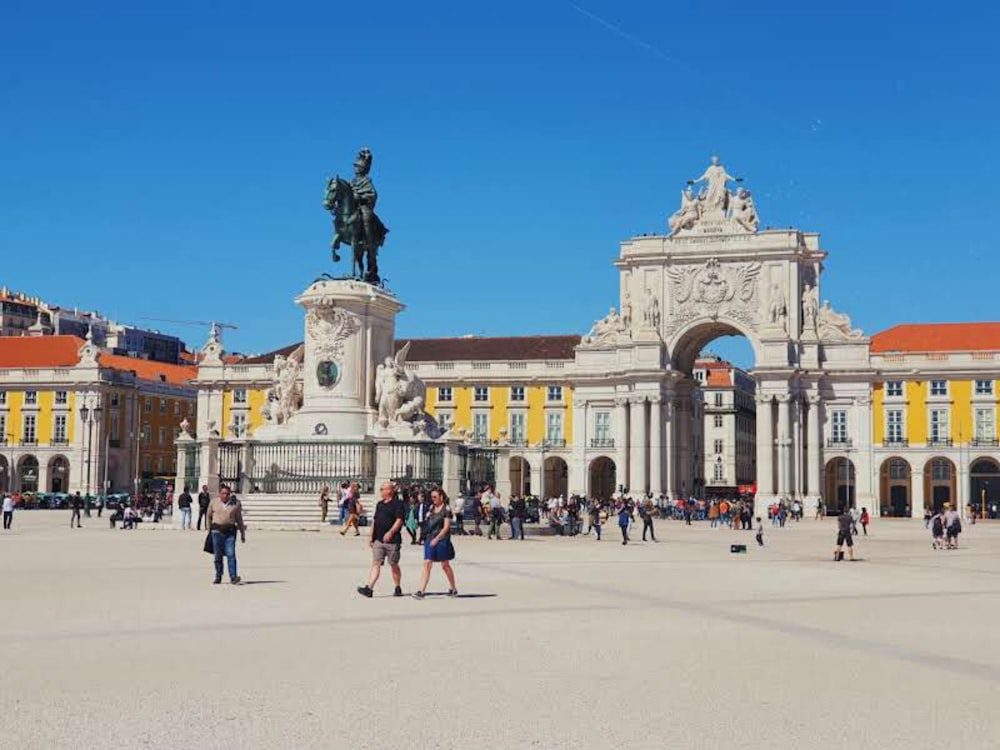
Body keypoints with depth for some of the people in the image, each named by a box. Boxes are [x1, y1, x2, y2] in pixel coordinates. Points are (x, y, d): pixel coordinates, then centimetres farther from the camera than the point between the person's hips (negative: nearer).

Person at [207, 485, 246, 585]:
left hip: (230, 532, -1)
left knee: (231, 554, -12)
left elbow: (239, 520, 9)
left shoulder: (235, 504, 4)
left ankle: (233, 577, -17)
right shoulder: (213, 503, 6)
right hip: (217, 531, 1)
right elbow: (208, 516, 16)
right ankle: (218, 577, 16)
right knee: (218, 556, 5)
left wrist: (242, 534, 9)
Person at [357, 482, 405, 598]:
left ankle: (398, 588, 18)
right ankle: (369, 588, -10)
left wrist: (390, 533, -26)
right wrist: (371, 536, 16)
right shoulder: (379, 504, 16)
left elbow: (399, 520, -15)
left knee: (393, 565, 4)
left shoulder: (398, 504, -6)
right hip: (378, 540, 6)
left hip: (392, 540, -6)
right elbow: (375, 520, 21)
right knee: (376, 563, -2)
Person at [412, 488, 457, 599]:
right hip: (430, 539, 5)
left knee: (445, 565, 6)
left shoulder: (446, 509, -8)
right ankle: (421, 591, -10)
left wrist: (436, 539, -18)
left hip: (442, 540, -5)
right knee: (427, 564, -5)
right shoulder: (431, 508, 11)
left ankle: (454, 589, 23)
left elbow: (446, 527, -13)